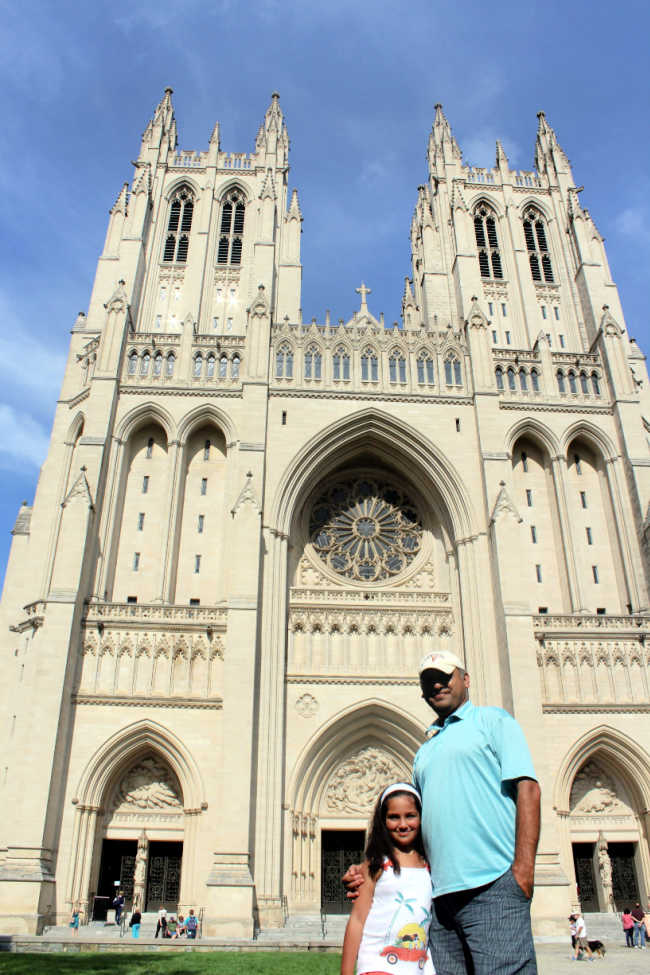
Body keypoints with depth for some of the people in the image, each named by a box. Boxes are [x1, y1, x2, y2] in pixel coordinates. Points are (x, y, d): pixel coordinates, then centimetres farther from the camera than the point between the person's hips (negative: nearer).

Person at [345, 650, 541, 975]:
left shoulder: (492, 720, 7)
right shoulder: (424, 751, 25)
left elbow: (527, 788, -5)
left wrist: (523, 871, -16)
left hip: (492, 887, -6)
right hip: (441, 895, 6)